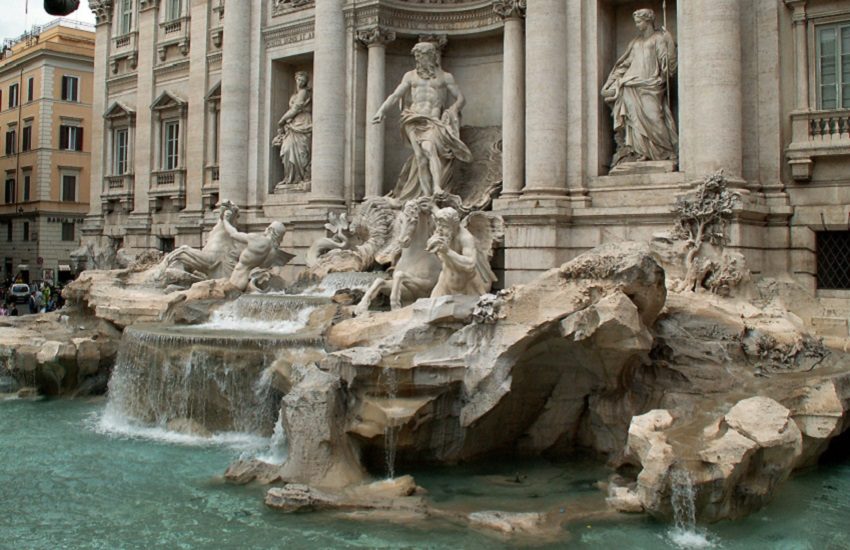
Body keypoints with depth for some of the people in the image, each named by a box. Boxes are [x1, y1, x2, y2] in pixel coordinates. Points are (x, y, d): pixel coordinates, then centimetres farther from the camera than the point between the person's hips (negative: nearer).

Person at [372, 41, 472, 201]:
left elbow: (461, 99, 12)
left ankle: (437, 188, -41)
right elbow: (395, 95, 13)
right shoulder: (411, 75, 20)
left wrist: (451, 111, -7)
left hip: (433, 121, -2)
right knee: (421, 157, -14)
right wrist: (381, 110, -3)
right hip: (414, 120, 2)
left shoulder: (445, 77, 14)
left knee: (428, 148, -30)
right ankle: (426, 194, -16)